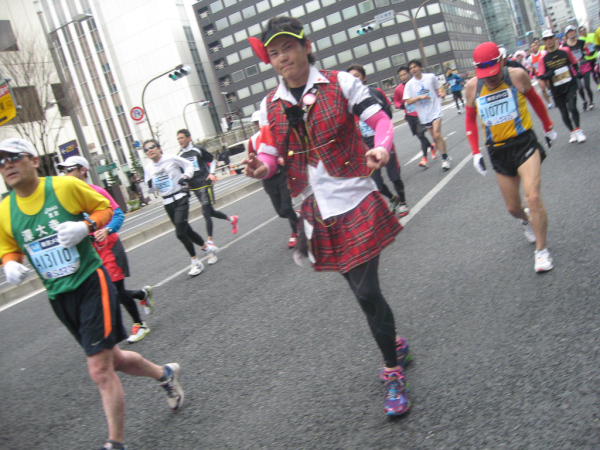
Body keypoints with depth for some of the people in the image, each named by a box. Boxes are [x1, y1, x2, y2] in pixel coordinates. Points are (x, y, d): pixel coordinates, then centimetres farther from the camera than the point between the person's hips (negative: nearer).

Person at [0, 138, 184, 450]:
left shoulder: (65, 186, -11)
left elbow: (104, 207, 3)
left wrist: (85, 226, -17)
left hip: (91, 284, -5)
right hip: (58, 297, 5)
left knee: (100, 371, -8)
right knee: (113, 359, 18)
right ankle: (165, 375, 45)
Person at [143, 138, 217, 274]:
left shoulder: (171, 159, -8)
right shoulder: (148, 168, 5)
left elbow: (189, 165, 4)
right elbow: (151, 187, 14)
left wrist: (185, 176, -13)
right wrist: (150, 185, -8)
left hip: (180, 198, -5)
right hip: (167, 203, 5)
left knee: (180, 233, -16)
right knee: (186, 231, 11)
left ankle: (195, 262, -2)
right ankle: (208, 247, 32)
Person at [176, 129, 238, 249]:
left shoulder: (198, 150, -6)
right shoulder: (179, 155, 6)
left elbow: (212, 161, 5)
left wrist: (211, 173, -8)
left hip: (204, 184, -6)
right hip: (194, 187, 6)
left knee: (206, 213, -12)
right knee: (210, 212, 13)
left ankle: (210, 241, -9)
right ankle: (231, 219, 38)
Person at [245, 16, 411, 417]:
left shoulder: (341, 83, -2)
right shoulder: (270, 106, 8)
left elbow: (379, 119, -4)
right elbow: (272, 154, 8)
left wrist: (381, 147, -27)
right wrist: (262, 167, -17)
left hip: (357, 203, -4)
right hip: (318, 212, 4)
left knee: (367, 291, -8)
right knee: (363, 291, 16)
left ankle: (393, 373, 12)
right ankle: (395, 347, 40)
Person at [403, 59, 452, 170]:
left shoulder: (431, 77, -1)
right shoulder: (409, 84, -2)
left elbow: (439, 87, 15)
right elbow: (408, 102, -6)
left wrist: (442, 93, -6)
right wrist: (420, 97, -19)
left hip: (435, 110, -2)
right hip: (424, 114, 2)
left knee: (437, 135, -15)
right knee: (434, 137, 9)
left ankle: (445, 158, -3)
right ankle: (445, 156, 25)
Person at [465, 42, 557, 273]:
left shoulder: (517, 76, -8)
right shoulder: (472, 87, -4)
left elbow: (535, 100, 10)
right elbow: (470, 119, 9)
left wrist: (548, 127, 21)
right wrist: (475, 152, 3)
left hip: (524, 143, -2)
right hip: (498, 151, 3)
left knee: (533, 197, -17)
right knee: (513, 207, 9)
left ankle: (541, 250, 0)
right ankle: (526, 220, 48)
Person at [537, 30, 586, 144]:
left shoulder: (565, 51, 1)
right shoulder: (543, 59, -4)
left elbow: (574, 63, 16)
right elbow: (541, 76, -9)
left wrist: (577, 73, 3)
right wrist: (550, 73, -26)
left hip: (570, 86, 0)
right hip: (557, 90, 1)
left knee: (572, 107, -18)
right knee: (564, 113, 7)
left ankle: (578, 130, 1)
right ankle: (572, 132, 28)